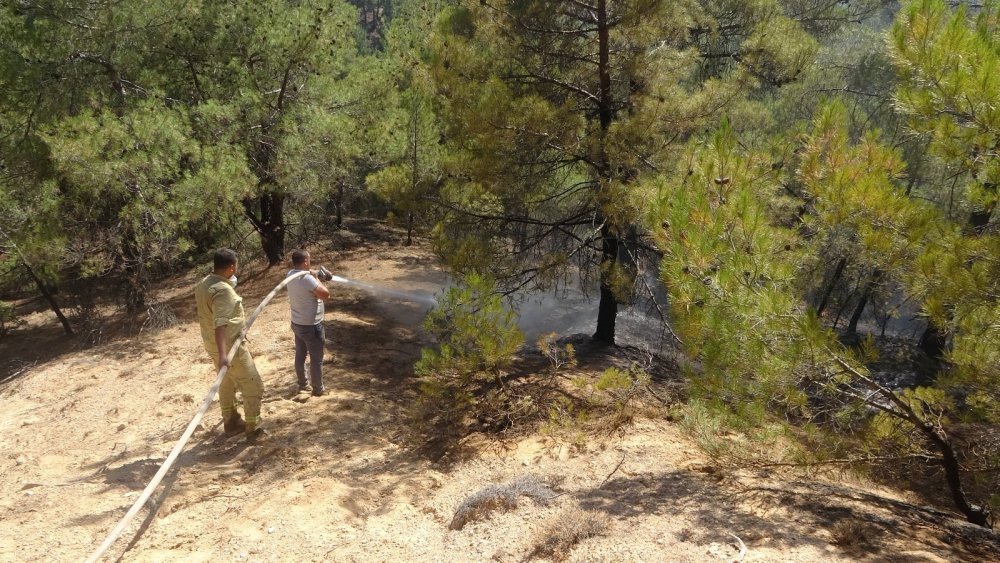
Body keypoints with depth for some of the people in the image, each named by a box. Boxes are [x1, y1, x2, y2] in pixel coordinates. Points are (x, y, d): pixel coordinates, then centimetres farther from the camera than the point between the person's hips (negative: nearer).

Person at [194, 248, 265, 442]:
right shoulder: (223, 290, -28)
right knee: (253, 387, 2)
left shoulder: (203, 284, 2)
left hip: (213, 344, 10)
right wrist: (223, 354, -46)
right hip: (230, 346, -10)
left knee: (227, 383, 25)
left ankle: (231, 422, 38)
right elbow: (220, 323, -39)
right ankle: (253, 429, 10)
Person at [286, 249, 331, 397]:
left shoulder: (291, 274, -2)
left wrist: (314, 274, 0)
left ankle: (302, 384, 36)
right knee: (316, 359, 7)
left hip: (297, 323, 9)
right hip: (311, 326, -8)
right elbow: (325, 294, -23)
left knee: (300, 355, 21)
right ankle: (318, 389, 18)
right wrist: (317, 278, -13)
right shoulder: (307, 278, -28)